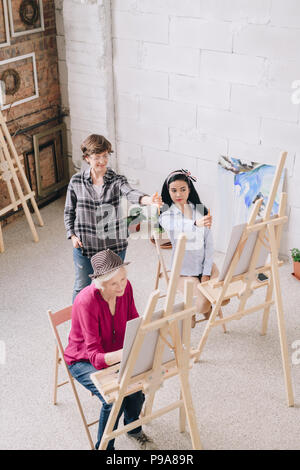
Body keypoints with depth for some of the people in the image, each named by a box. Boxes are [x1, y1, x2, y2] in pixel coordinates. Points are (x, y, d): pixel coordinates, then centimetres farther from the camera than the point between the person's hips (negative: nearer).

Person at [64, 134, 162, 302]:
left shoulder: (117, 180, -10)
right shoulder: (76, 182, -6)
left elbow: (131, 193, -33)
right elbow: (69, 211, 7)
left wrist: (148, 199, -54)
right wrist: (72, 235, -5)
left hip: (114, 247, 0)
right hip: (84, 246, 1)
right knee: (82, 288, 16)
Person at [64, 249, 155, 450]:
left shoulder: (125, 287, -15)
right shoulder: (87, 301, -32)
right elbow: (95, 356, -32)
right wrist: (123, 354, -51)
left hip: (115, 354, 5)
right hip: (84, 360, -5)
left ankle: (133, 427, 13)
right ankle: (104, 447, 1)